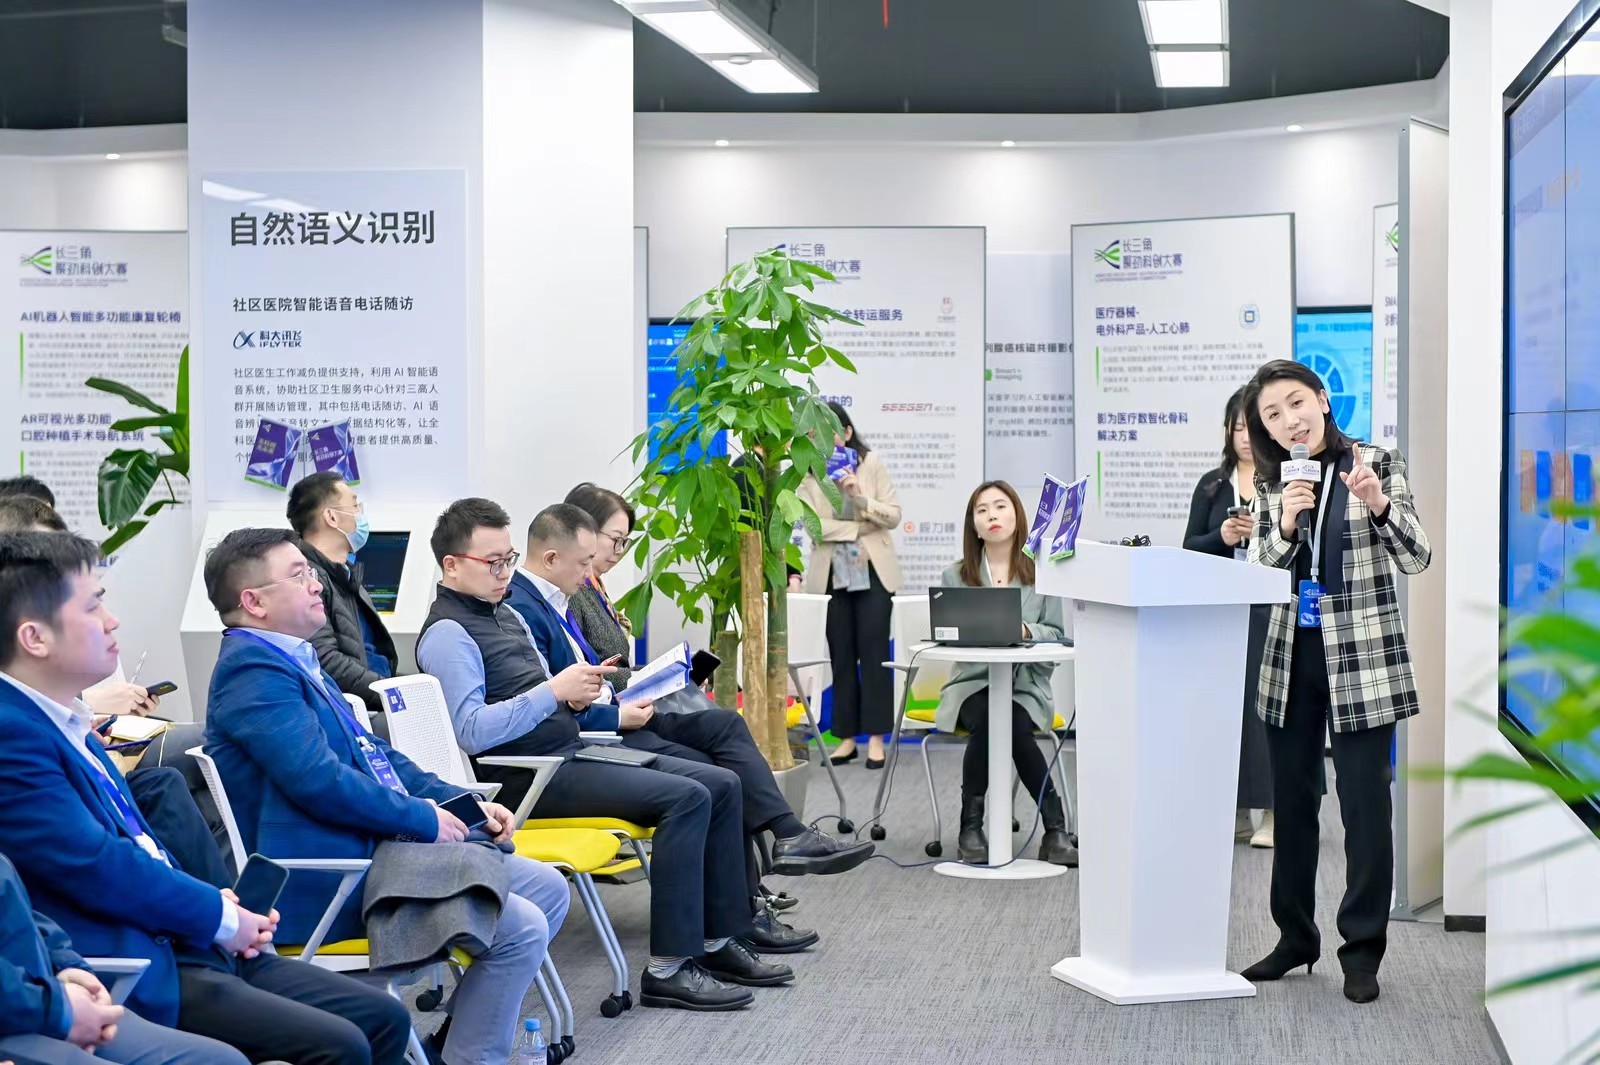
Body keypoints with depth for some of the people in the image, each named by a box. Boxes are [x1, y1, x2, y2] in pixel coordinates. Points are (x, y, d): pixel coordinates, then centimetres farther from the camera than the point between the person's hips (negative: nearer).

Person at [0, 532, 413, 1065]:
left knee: (384, 1019, 5)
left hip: (185, 943, 10)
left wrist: (222, 903, 5)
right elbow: (95, 865, -21)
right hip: (134, 977, -10)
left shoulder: (62, 722, 16)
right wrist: (221, 916, -8)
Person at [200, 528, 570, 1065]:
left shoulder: (295, 659, 18)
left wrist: (458, 800, 9)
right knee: (521, 928, -19)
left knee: (547, 889, 9)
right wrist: (423, 819, -15)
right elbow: (318, 780, -24)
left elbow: (371, 752, 22)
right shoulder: (253, 668, -15)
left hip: (378, 845, 11)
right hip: (330, 880, -11)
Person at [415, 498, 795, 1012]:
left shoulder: (506, 614, 18)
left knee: (722, 786, 2)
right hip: (527, 777, -10)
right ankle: (669, 969, -21)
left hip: (567, 753, 10)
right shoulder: (447, 634, -11)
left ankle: (720, 940, 5)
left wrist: (578, 695, 2)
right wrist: (554, 691, -23)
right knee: (686, 798, -23)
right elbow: (471, 731, -22)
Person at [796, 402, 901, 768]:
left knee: (873, 653, -2)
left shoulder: (871, 463, -1)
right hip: (831, 573, 1)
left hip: (873, 571, -1)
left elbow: (893, 515, -4)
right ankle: (846, 737, 11)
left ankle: (876, 737, 2)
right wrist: (859, 528, -13)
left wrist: (861, 498, -20)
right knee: (841, 656, 5)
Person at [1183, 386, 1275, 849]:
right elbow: (1190, 547, 10)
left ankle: (1271, 813, 0)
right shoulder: (1212, 485, 14)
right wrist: (1222, 537, -8)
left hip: (1274, 607, -3)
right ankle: (1235, 810, 10)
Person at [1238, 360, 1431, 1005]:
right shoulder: (1271, 482, 7)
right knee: (1292, 799, 10)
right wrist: (1285, 525, -14)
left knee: (1364, 800, -4)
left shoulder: (1376, 463, -3)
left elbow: (1416, 560, -6)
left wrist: (1378, 504, -23)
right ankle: (1295, 935, 23)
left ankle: (1362, 948, 6)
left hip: (1362, 658, -4)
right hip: (1291, 658, 4)